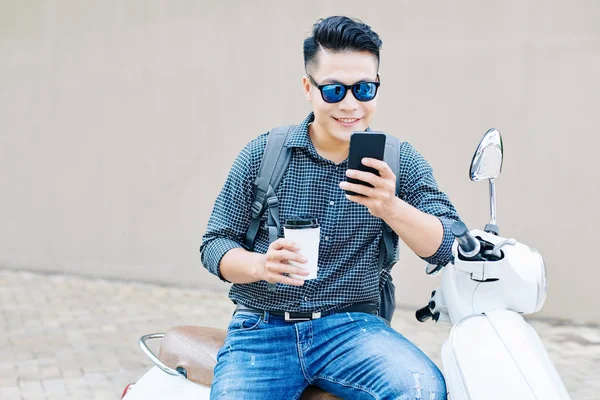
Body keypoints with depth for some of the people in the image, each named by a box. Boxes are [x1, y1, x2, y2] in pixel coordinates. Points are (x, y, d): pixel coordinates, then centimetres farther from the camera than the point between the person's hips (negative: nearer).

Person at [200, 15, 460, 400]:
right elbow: (215, 244, 5)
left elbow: (448, 247, -6)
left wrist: (392, 209, -28)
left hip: (352, 325, 0)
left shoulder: (399, 161, 4)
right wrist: (261, 266, -19)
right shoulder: (261, 155, 3)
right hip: (262, 329, 1)